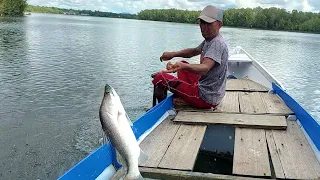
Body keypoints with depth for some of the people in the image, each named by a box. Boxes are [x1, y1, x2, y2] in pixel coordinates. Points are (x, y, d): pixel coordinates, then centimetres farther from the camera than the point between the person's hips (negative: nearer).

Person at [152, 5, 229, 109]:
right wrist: (173, 54, 7)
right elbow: (194, 51, 22)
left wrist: (182, 66, -58)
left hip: (206, 99, -10)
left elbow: (205, 68, -39)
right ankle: (180, 95, 21)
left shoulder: (218, 43, -23)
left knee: (159, 77, -6)